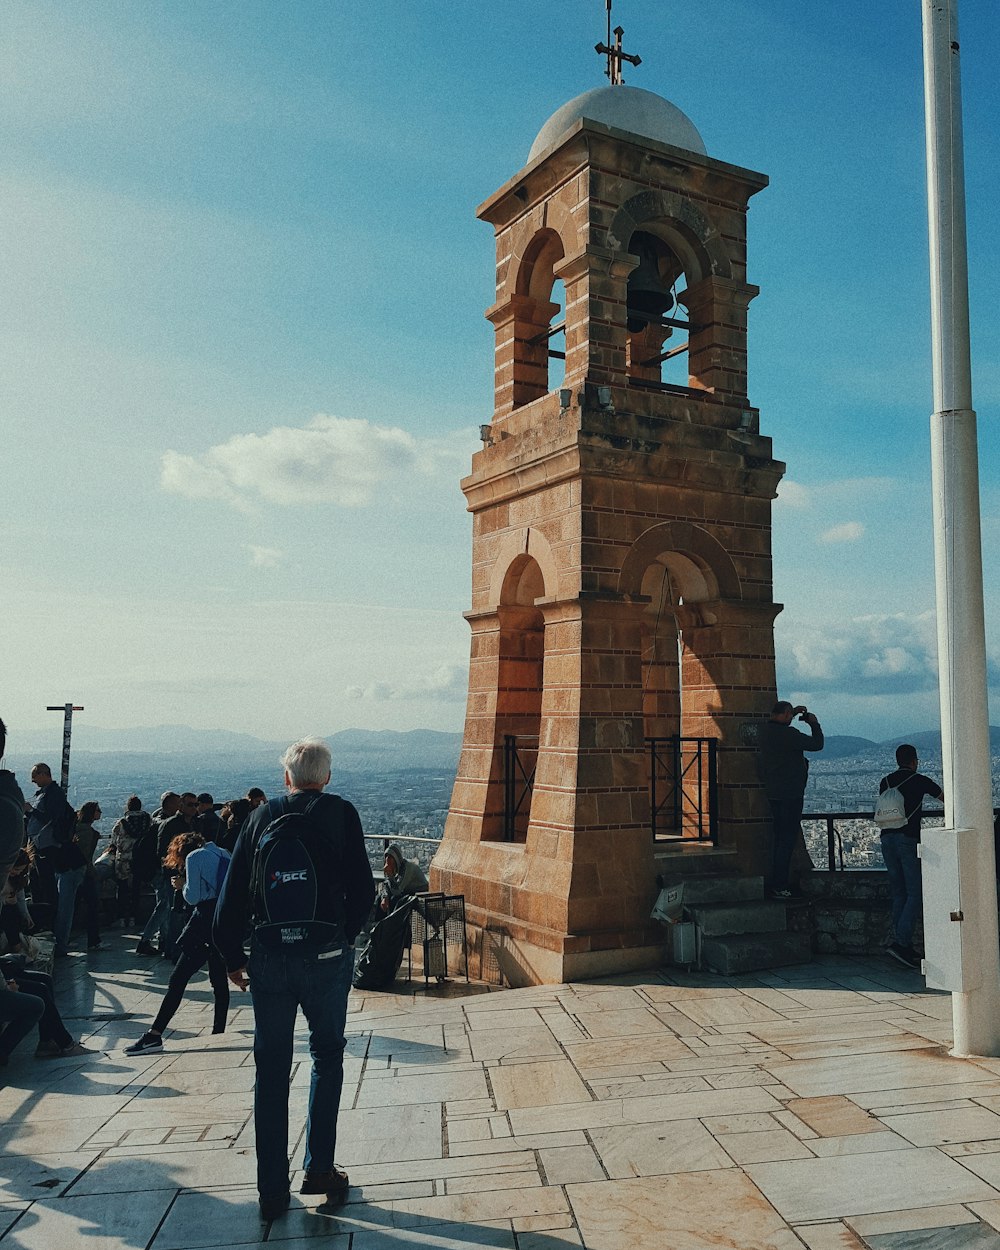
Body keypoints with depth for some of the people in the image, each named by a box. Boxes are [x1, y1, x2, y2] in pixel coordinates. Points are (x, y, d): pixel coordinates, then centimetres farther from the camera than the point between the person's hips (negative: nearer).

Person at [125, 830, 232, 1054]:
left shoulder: (194, 857, 0)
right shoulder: (224, 854, 19)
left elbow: (192, 897, -6)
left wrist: (182, 885, 13)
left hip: (207, 917, -7)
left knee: (178, 979, -5)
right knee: (219, 979, 12)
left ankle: (154, 1035, -6)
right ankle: (219, 1032, 14)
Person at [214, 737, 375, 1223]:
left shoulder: (261, 817, 4)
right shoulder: (341, 814, -3)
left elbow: (232, 895, 3)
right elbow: (363, 889, -5)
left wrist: (232, 955, 11)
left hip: (269, 957, 2)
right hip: (326, 955, -2)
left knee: (271, 1070, 11)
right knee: (327, 1057, 17)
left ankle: (272, 1191, 17)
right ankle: (319, 1169, 18)